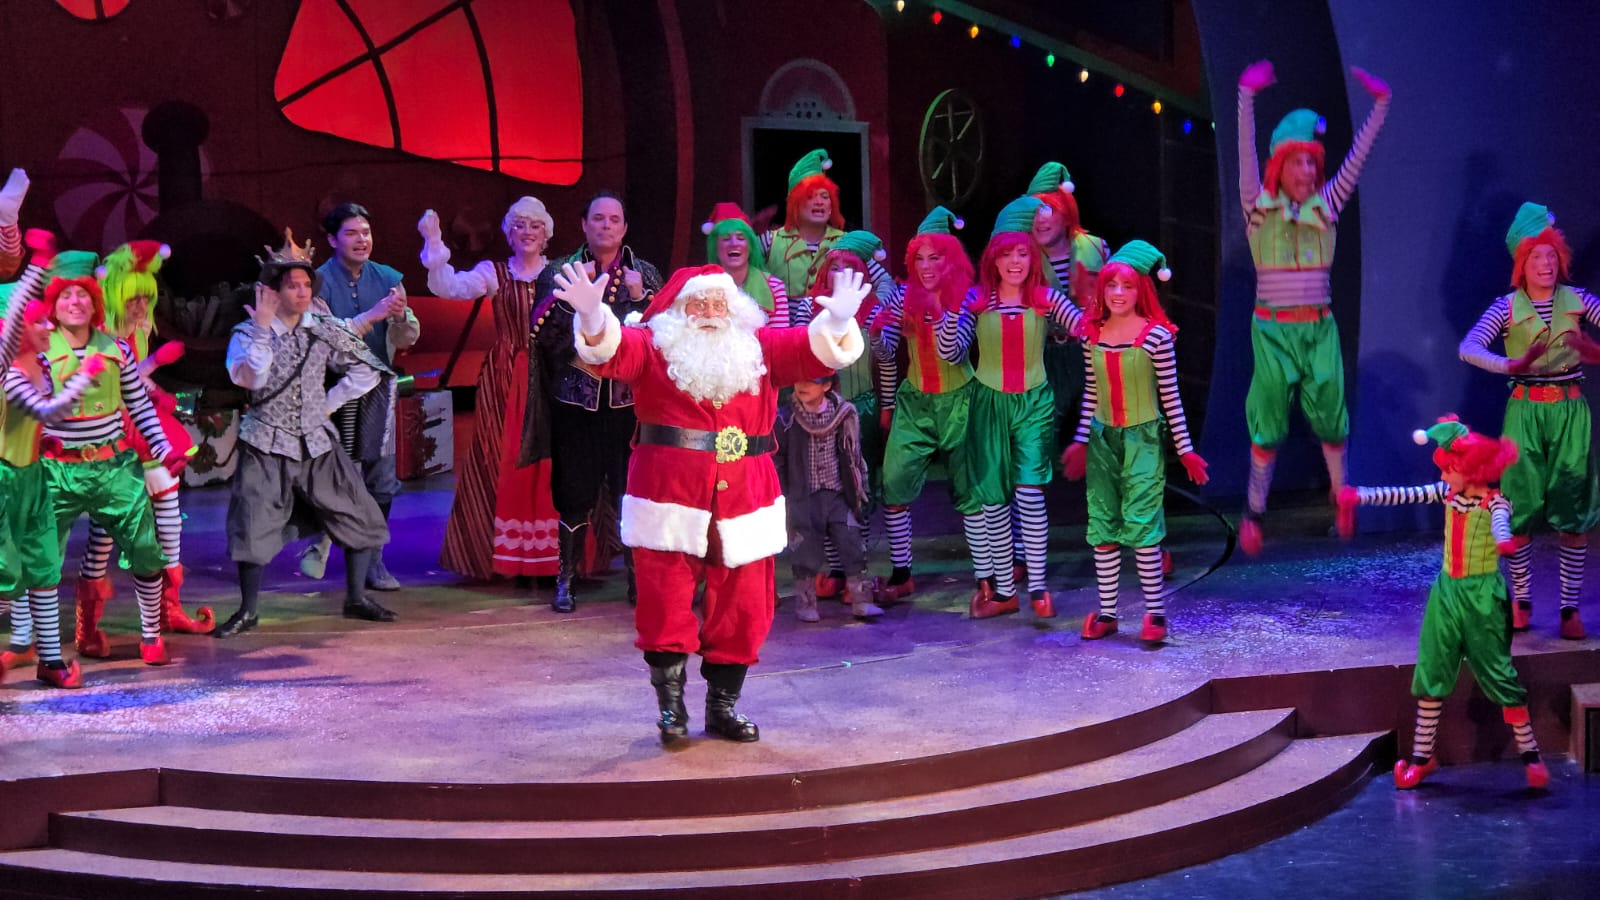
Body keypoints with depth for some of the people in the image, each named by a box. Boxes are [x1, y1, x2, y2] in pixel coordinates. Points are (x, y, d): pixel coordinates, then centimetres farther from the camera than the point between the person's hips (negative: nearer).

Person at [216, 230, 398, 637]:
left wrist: (330, 402, 3)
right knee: (253, 528, -10)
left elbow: (369, 371, 10)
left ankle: (356, 598, 18)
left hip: (317, 444, 4)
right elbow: (248, 378, -25)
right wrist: (263, 326, -26)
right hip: (267, 449, -3)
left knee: (361, 518, 3)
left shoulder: (324, 331, 2)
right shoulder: (249, 333, -6)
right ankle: (247, 611, 6)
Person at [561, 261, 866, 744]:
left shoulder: (761, 350, 11)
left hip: (745, 505, 3)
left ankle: (723, 707, 22)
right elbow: (612, 351, -15)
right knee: (666, 610, -2)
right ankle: (671, 707, 13)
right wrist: (593, 316, -37)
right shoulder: (653, 349, 3)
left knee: (742, 613, 7)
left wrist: (838, 320, -22)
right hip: (670, 504, -3)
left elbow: (816, 349, 0)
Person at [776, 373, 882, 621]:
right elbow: (776, 460, 1)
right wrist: (779, 495, 0)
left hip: (838, 493, 2)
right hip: (802, 496, -1)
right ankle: (805, 603, 16)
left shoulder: (844, 414, -1)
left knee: (851, 545, -2)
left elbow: (854, 454, 9)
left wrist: (859, 488, 10)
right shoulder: (785, 419, -7)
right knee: (805, 552, 2)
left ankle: (861, 600, 5)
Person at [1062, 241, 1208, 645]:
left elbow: (1170, 396, -5)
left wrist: (1185, 448, -3)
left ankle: (1156, 612, 0)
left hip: (1143, 437, -5)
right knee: (1102, 526, 6)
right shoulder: (1092, 334, 4)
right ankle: (1107, 612, 14)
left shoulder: (1156, 334, -9)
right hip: (1102, 437, 5)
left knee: (1140, 523, -9)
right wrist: (1080, 441, 14)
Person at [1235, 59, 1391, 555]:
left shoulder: (1326, 206, 7)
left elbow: (1357, 157, 5)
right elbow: (1246, 153, -13)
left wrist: (1380, 104, -1)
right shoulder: (1259, 206, -1)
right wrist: (1247, 96, -24)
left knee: (1331, 416, 3)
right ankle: (1254, 511, 9)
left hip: (1320, 327, 3)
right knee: (1268, 423, 1)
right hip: (1273, 327, -2)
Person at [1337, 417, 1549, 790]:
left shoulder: (1494, 501, -15)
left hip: (1482, 596, -6)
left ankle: (1530, 753, 12)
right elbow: (1403, 495, 0)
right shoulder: (1447, 493, 2)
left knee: (1499, 674, -1)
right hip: (1447, 591, 6)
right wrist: (1361, 496, -12)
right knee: (1430, 674, 7)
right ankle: (1422, 756, 15)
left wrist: (1502, 540, -60)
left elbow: (1500, 520, -37)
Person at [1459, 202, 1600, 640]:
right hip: (1525, 409, -1)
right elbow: (1469, 348, -15)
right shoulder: (1508, 307, -1)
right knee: (1522, 507, -1)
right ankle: (1521, 600, 14)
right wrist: (1511, 365, -31)